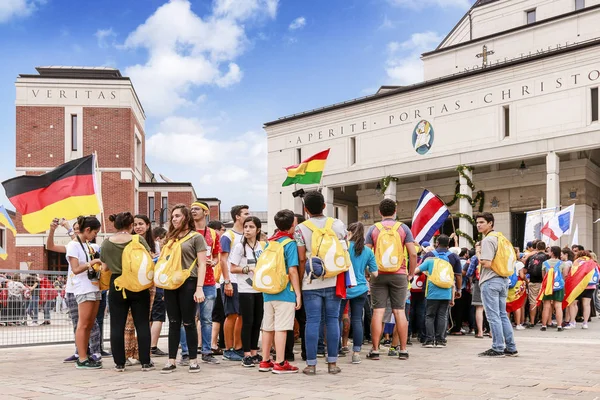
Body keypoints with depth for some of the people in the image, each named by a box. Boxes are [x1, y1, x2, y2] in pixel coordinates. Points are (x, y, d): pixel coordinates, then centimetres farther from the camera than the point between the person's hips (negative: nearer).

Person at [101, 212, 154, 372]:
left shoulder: (106, 243, -1)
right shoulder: (139, 240, -6)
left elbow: (104, 267, 4)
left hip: (116, 286, 1)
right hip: (138, 286, -1)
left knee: (117, 326, 7)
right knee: (142, 324, 4)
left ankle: (119, 363, 8)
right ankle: (145, 362, 5)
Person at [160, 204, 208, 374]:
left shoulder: (196, 237, 1)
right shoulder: (170, 237, 15)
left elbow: (202, 264, -4)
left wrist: (199, 288, -12)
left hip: (188, 283, -5)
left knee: (188, 323, 0)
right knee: (173, 323, 7)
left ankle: (193, 360, 10)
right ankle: (171, 360, 11)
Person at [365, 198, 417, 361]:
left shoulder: (373, 229, 3)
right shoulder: (403, 228, 2)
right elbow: (413, 253, -4)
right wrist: (411, 273, 6)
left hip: (378, 275, 0)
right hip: (399, 275, 0)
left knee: (378, 311, 1)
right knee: (399, 311, 4)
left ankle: (375, 350, 2)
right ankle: (403, 350, 7)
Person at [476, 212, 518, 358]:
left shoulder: (487, 240, -14)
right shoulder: (499, 237, 15)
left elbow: (486, 263, -22)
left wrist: (478, 256, -2)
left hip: (490, 281, -9)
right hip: (503, 280, 9)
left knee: (493, 317, -4)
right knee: (503, 315, 13)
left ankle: (498, 348, -1)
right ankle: (511, 348, 15)